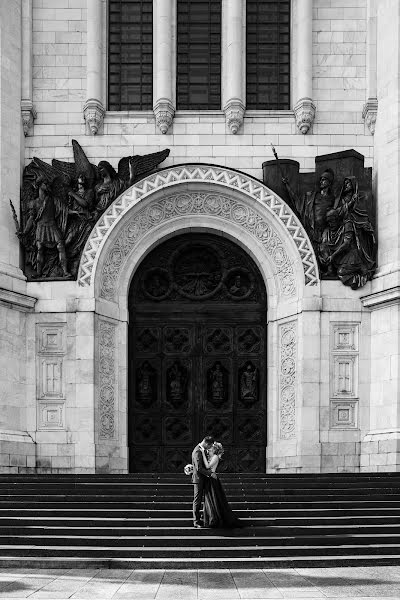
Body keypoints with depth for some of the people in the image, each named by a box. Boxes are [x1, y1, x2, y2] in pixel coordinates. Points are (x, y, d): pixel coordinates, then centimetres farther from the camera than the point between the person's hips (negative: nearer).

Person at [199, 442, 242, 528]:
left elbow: (208, 466, -23)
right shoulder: (209, 457, 13)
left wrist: (203, 453, -23)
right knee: (209, 501, 11)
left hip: (213, 480, -8)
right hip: (208, 480, 8)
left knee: (214, 501, -1)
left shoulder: (215, 457, -11)